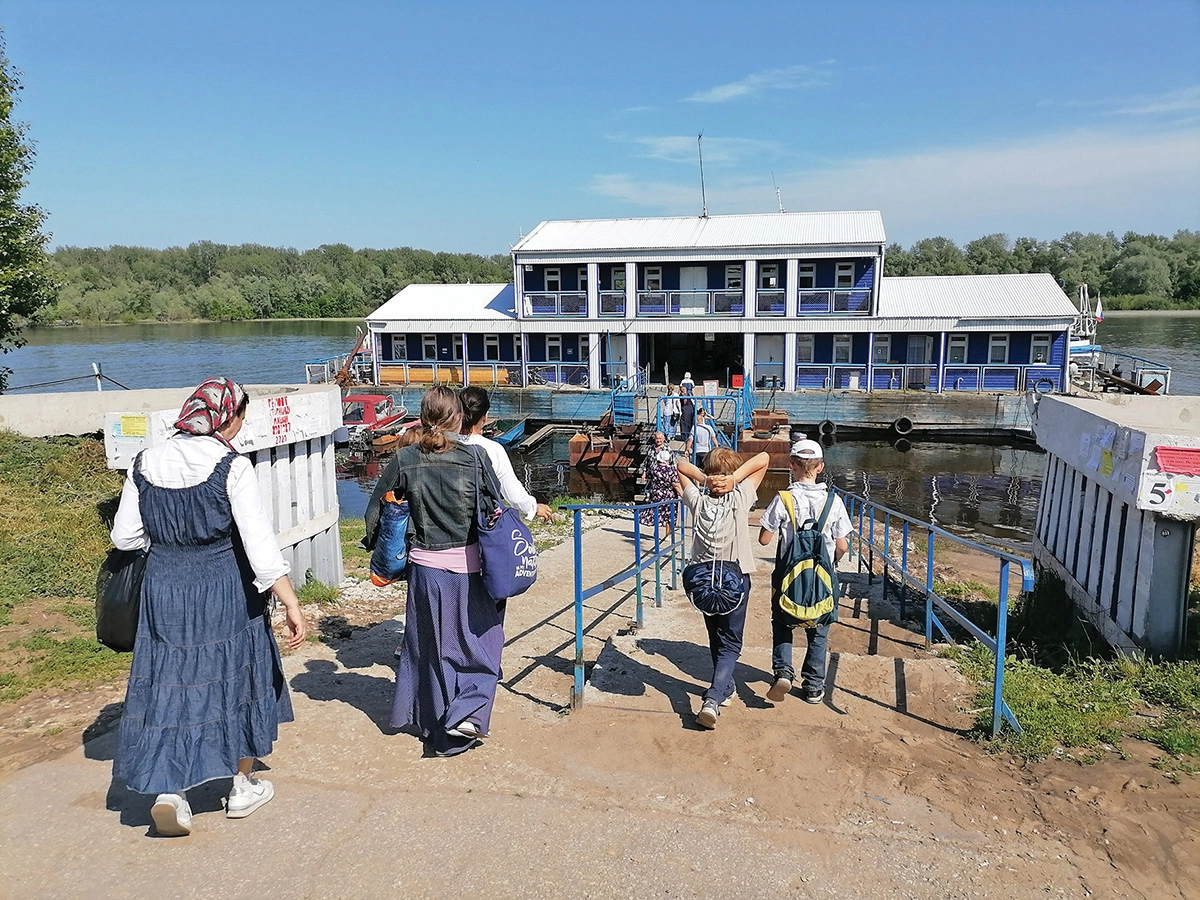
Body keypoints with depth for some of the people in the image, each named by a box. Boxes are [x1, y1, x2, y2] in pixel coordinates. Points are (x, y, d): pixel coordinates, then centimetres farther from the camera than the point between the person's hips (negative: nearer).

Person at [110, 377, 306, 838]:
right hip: (224, 592, -3)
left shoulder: (146, 463, -1)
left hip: (163, 590, 3)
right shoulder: (232, 467, -16)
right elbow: (261, 545, -20)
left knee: (171, 684, 13)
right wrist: (292, 606, -17)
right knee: (238, 677, 15)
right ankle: (242, 787, 28)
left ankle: (168, 790, 5)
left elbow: (124, 537, 7)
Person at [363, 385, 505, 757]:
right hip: (469, 566, -2)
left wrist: (378, 550, 17)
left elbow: (376, 510, 1)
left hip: (425, 566, 2)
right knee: (479, 639, 15)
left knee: (430, 644, 18)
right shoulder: (475, 457, -10)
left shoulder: (405, 460, -5)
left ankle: (432, 722, 32)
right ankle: (468, 713, 0)